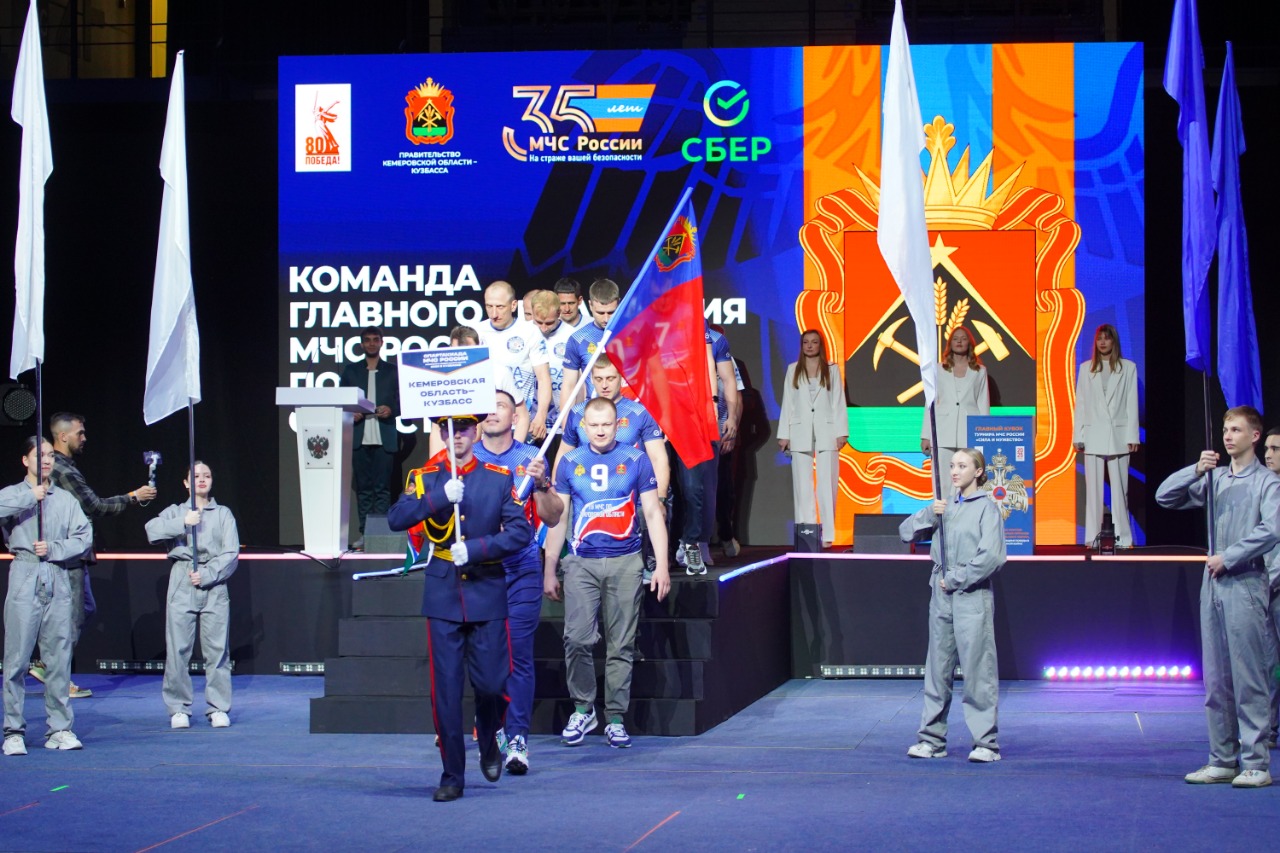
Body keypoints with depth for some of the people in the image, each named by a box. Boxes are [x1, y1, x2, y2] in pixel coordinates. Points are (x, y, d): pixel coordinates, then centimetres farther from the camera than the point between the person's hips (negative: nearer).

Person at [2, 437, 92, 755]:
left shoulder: (66, 499, 15)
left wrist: (54, 548, -7)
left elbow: (84, 537, 6)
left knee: (59, 657, 3)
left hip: (59, 582, 3)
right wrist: (30, 497, -10)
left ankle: (60, 729, 8)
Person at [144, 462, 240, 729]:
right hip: (181, 584, 0)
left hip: (214, 585, 0)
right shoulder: (175, 512, 16)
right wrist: (183, 523, -14)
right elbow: (152, 531, -3)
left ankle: (218, 708, 1)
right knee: (178, 647, -4)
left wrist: (207, 575, -9)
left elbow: (231, 553, 3)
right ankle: (179, 709, 1)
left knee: (217, 647, -4)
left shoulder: (223, 514, 14)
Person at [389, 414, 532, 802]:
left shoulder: (499, 478, 3)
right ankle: (452, 775, 7)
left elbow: (520, 533, -5)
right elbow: (396, 519, -8)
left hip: (487, 594, -1)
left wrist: (474, 548, -16)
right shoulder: (425, 478, 6)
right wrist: (440, 497, -20)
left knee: (490, 683, -3)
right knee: (445, 690, -2)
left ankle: (488, 743, 29)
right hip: (443, 597, 1)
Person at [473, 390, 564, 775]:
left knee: (518, 654, -6)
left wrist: (541, 484, -16)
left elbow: (552, 518, 1)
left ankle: (517, 738, -7)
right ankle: (493, 725, 15)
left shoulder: (530, 457, 5)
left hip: (521, 570, -1)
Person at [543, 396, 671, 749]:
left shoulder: (636, 461, 4)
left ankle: (616, 718, 9)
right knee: (577, 639, -11)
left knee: (621, 645, 2)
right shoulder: (570, 463, 7)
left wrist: (662, 565, -3)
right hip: (581, 563, 1)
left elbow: (653, 512, 4)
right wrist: (549, 571, 10)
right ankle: (582, 709, 5)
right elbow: (558, 519, 12)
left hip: (625, 562, -1)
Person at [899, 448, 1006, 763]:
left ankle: (986, 742, -2)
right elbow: (906, 532, 14)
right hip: (941, 596, 6)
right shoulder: (945, 507, 14)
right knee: (937, 670, 8)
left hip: (972, 598, -6)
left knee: (978, 671, -6)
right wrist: (930, 515, -3)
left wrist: (956, 580, -11)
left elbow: (992, 556, -15)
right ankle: (932, 739, 13)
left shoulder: (986, 508, -4)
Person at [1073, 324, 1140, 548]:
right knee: (1093, 488, 1)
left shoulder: (1128, 368, 6)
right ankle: (1093, 537, 4)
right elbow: (1080, 404, 10)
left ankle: (1123, 537, 2)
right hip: (1093, 436, 1)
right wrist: (1078, 436, 4)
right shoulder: (1086, 369, 11)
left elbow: (1132, 404, 4)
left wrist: (1132, 436, -2)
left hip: (1118, 435, -1)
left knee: (1119, 488, -1)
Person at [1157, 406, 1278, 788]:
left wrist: (1228, 557, -13)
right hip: (1213, 585, 6)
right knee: (1216, 678, 7)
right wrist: (1196, 470, -3)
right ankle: (1223, 760, 13)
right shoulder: (1215, 479, 15)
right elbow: (1165, 497, 11)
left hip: (1246, 585, -6)